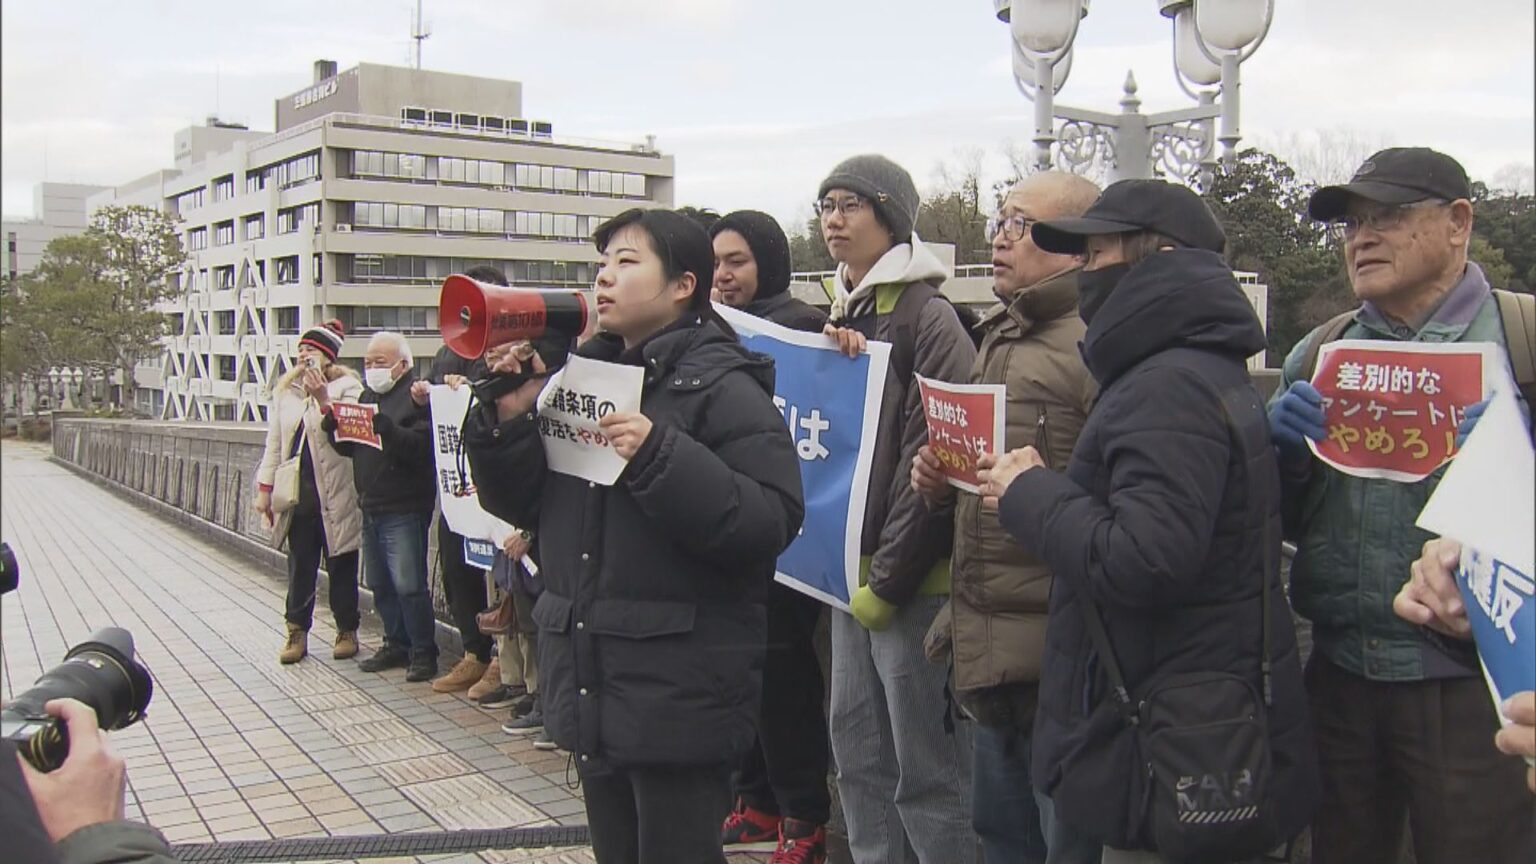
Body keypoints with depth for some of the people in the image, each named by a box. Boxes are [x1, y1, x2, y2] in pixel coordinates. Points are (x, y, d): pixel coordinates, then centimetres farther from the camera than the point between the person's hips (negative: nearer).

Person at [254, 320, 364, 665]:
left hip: (335, 495, -4)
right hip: (298, 494, 4)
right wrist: (265, 487, 12)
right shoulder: (285, 390, 11)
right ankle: (297, 632, 18)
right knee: (299, 566, 9)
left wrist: (322, 398, -25)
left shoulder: (347, 387, -4)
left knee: (340, 566, 6)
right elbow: (274, 442, 14)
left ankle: (347, 631, 18)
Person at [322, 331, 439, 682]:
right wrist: (328, 412, 0)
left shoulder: (417, 397, -10)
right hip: (372, 508, 8)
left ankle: (423, 651, 5)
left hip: (404, 510, -8)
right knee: (380, 584, 14)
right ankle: (397, 644, 26)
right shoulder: (369, 396, 16)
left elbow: (421, 448, -23)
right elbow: (347, 445, 15)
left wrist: (382, 424, -29)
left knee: (409, 585, -7)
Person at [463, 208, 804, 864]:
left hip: (679, 691, -7)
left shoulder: (723, 385, -9)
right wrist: (508, 420, -5)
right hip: (588, 680, 7)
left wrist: (660, 457, -26)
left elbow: (773, 520, -20)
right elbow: (521, 503, 11)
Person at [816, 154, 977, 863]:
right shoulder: (840, 315, 15)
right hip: (851, 566, 8)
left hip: (910, 577, -8)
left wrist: (887, 580, -15)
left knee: (925, 765, 0)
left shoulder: (927, 318, -12)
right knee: (855, 747, 15)